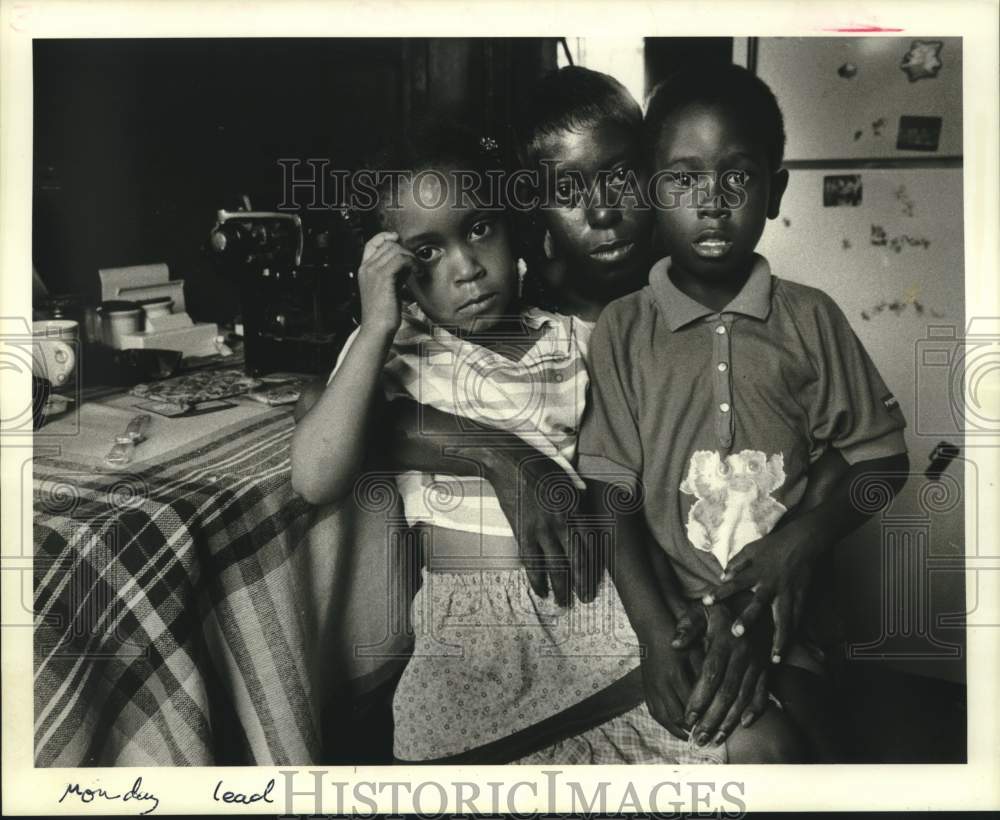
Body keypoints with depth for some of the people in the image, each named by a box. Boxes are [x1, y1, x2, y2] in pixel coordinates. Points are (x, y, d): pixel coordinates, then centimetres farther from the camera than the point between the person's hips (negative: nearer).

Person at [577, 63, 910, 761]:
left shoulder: (811, 319, 0)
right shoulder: (623, 330, -2)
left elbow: (882, 459, 6)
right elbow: (614, 500, -4)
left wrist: (801, 541, -11)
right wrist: (658, 636, -14)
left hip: (784, 611, 1)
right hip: (669, 613, -1)